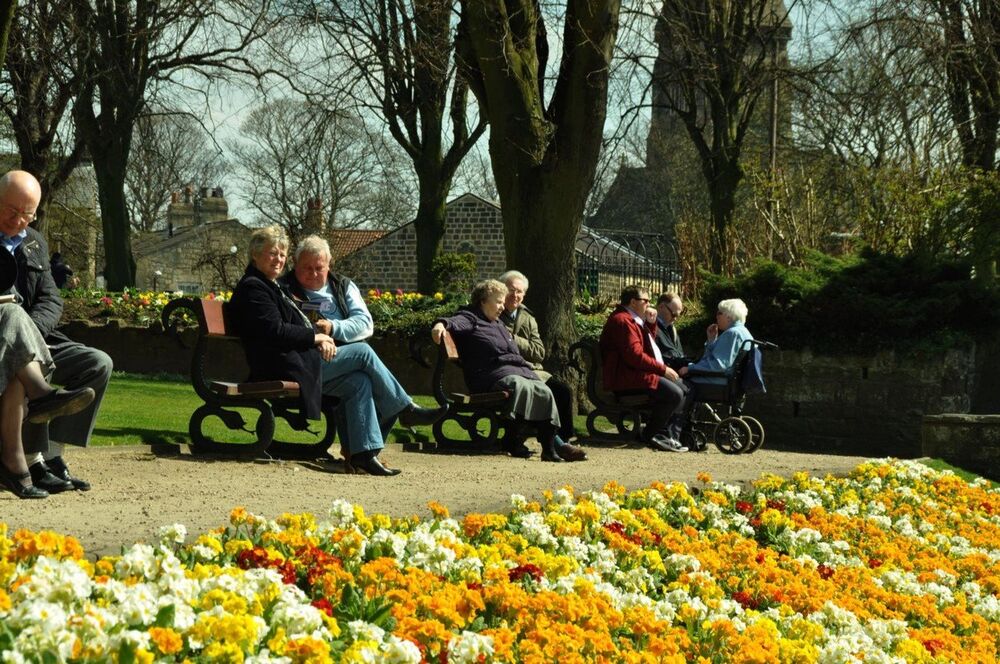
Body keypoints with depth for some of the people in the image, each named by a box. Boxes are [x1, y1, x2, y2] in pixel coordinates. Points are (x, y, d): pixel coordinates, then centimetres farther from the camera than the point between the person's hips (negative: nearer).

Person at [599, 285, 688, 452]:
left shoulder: (632, 319, 20)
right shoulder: (622, 321, -16)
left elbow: (649, 341, 32)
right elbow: (635, 356, -23)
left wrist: (651, 322, 15)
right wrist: (663, 369, -17)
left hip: (635, 374, 12)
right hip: (626, 379, -12)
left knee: (681, 387, 12)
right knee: (674, 393, -22)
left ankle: (670, 435, 3)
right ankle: (651, 435, -8)